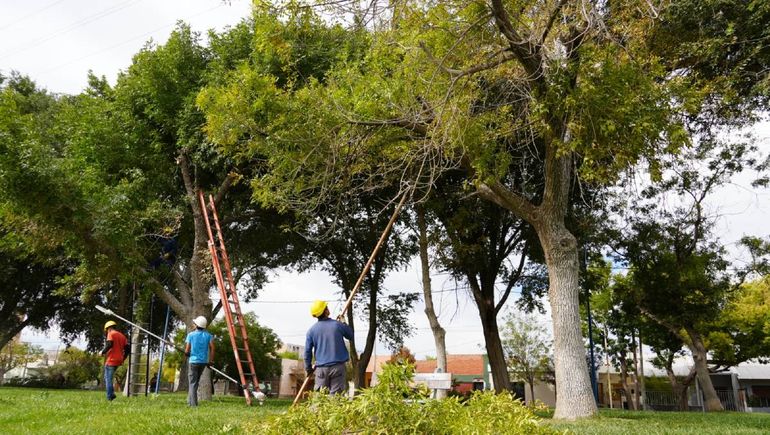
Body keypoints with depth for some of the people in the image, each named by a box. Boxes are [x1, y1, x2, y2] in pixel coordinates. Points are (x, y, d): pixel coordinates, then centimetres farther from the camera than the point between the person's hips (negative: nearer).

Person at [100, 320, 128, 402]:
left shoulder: (111, 334, -2)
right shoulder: (122, 335, 18)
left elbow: (109, 345, -19)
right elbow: (127, 348, 13)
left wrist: (103, 352, -6)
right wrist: (123, 359, 20)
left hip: (111, 360, -7)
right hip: (118, 361, 7)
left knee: (108, 379, -2)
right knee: (108, 377, 19)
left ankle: (109, 397, -6)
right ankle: (111, 394, 9)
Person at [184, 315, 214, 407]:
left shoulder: (191, 335, -3)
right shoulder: (208, 335, 3)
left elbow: (187, 350, -5)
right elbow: (212, 348, -7)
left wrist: (187, 354, 17)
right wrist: (211, 360, 0)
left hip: (194, 361, -3)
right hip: (204, 361, 3)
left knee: (193, 382, 1)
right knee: (196, 381, 19)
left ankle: (193, 403, -5)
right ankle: (190, 400, 23)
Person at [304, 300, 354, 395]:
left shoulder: (311, 330, -1)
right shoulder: (338, 325, -7)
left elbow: (307, 351, 4)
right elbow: (351, 336, 10)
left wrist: (308, 368, 16)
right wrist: (344, 323, 23)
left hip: (321, 368, 2)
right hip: (337, 366, -1)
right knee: (336, 394, 1)